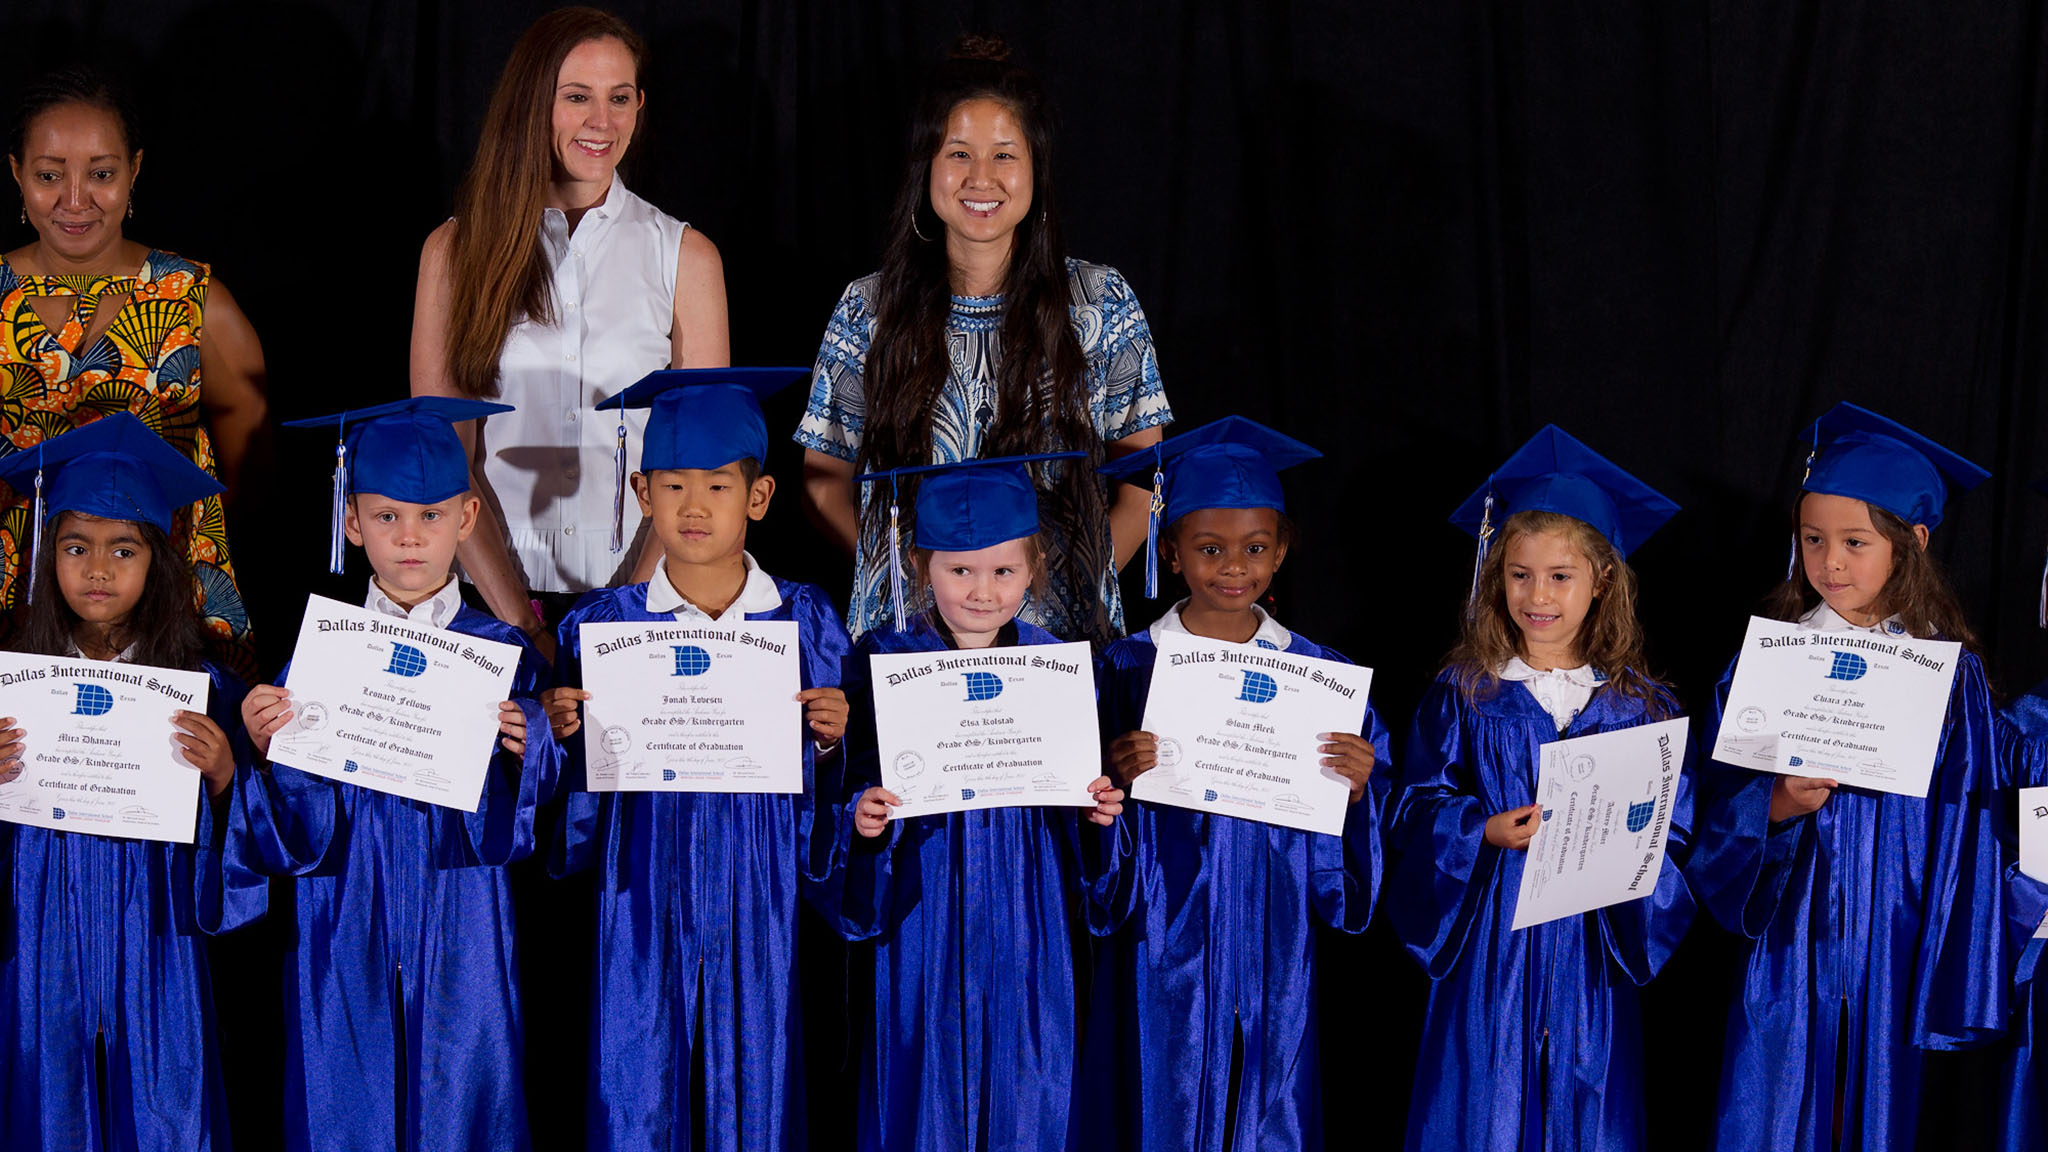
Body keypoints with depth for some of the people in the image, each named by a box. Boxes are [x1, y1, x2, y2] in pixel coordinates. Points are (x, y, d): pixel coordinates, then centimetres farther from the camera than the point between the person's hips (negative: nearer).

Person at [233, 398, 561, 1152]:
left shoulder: (505, 656, 2)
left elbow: (517, 833, -3)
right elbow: (301, 841, -2)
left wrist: (526, 749, -21)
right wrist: (272, 750, -19)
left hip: (461, 954, -1)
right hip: (348, 958, 1)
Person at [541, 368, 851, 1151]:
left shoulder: (804, 622, 3)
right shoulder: (602, 626, 1)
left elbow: (820, 803, 6)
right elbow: (578, 812, 3)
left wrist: (830, 743, -14)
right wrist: (563, 737, -16)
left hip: (759, 916, 0)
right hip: (644, 923, 0)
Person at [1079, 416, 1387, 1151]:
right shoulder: (1127, 669, -2)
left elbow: (1344, 867, 4)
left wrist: (1357, 790, -16)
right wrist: (1119, 781, -22)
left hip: (1272, 960, 1)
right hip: (1163, 962, -1)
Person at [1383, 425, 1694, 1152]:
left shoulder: (1638, 706, 4)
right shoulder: (1462, 695, 1)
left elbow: (1676, 828, 2)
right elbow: (1419, 812, -1)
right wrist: (1486, 832, -18)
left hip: (1593, 944, 1)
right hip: (1489, 946, -1)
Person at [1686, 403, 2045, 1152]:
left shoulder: (1947, 670, 0)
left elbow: (1965, 829, 1)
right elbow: (1720, 800, 2)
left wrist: (1954, 973, -2)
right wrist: (1773, 807, -19)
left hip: (1891, 939, 0)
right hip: (1790, 937, 0)